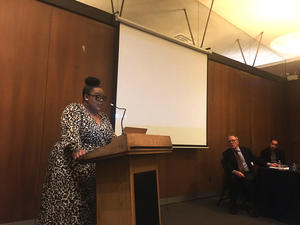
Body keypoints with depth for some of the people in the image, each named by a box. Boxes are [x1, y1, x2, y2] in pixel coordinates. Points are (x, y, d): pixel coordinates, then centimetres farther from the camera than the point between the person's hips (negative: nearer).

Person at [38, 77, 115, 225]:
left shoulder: (103, 117, 16)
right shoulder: (74, 110, -5)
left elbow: (112, 139, 15)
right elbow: (70, 132, -22)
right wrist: (77, 149, -39)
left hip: (95, 169, 6)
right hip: (71, 166, -6)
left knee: (91, 205, 4)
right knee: (68, 204, -8)